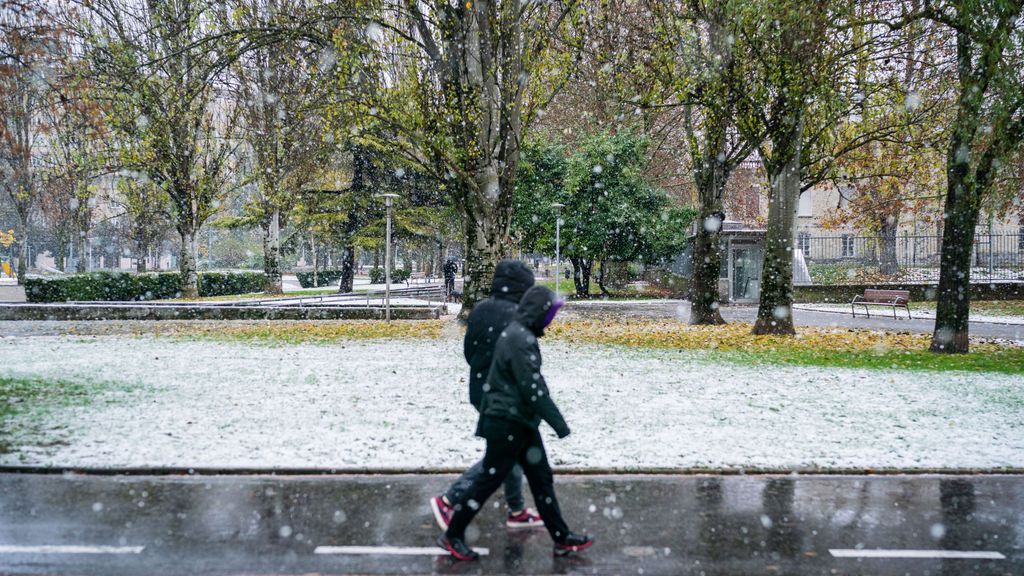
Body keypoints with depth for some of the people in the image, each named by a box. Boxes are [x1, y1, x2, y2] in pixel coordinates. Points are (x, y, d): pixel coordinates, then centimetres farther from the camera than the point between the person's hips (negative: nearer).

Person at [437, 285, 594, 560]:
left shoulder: (517, 334, 13)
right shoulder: (521, 340, -21)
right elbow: (533, 388, -23)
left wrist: (485, 422, 24)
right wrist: (559, 424, -18)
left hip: (521, 424, 10)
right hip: (508, 424, -10)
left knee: (542, 478, 13)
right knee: (489, 480, 0)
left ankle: (562, 538, 21)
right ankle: (452, 535, 12)